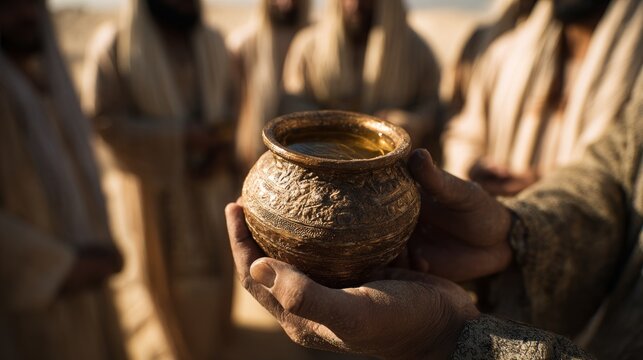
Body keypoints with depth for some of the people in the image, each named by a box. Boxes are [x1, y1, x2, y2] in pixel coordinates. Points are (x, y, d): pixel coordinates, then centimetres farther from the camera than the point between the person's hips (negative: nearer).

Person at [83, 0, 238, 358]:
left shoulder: (213, 42, -1)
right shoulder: (116, 47, -13)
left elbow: (233, 100, 4)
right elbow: (105, 120, -15)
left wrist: (224, 148, -14)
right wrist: (181, 135, -22)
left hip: (212, 179, 4)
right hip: (159, 183, -3)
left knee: (217, 258, 17)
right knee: (172, 266, 12)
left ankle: (216, 326, 46)